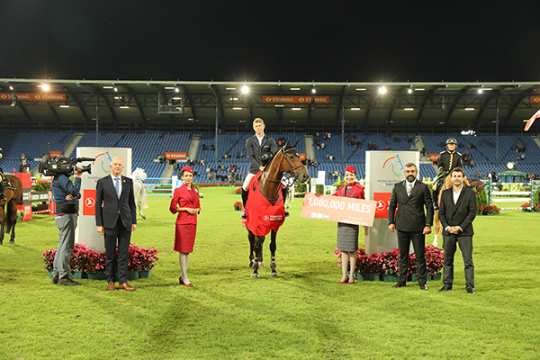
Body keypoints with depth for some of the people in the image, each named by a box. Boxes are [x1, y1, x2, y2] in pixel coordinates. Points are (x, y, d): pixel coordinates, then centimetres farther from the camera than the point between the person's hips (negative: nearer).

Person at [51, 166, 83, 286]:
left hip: (62, 215, 10)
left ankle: (56, 275, 18)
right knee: (67, 246, -9)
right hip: (66, 214, -10)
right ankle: (64, 276, -8)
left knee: (62, 246, 13)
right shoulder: (62, 178, -12)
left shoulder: (58, 178, 18)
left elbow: (78, 194, 10)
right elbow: (75, 191, -21)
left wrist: (73, 195, -13)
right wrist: (78, 177, -10)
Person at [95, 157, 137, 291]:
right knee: (110, 253, 4)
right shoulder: (102, 182, 2)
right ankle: (110, 281, 15)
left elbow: (132, 202, 11)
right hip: (110, 222, -2)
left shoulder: (128, 181, 9)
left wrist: (134, 221, 5)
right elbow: (98, 204, 2)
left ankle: (123, 282, 5)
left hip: (125, 221, 2)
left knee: (124, 253, 2)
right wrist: (99, 224, -3)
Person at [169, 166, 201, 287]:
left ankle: (182, 276, 20)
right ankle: (185, 278, 0)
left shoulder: (195, 191, 12)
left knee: (187, 250, 10)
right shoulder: (178, 190, -4)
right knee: (183, 250, -4)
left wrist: (196, 210, -1)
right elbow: (172, 208, -4)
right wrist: (186, 209, -13)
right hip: (182, 222, -6)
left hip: (193, 222, 6)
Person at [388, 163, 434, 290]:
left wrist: (428, 224, -8)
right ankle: (402, 280, 16)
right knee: (403, 255, 9)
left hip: (418, 227, -2)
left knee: (420, 255, 1)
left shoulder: (423, 187, 2)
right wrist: (391, 222, 1)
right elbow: (392, 205, 11)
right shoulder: (397, 187, 10)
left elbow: (429, 207, 0)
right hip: (402, 227, 3)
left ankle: (422, 282, 9)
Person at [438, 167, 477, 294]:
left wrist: (460, 227, -13)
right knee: (448, 260, 7)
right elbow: (441, 212, 6)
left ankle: (470, 286, 1)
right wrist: (447, 227, -8)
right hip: (448, 232, 3)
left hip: (464, 232, -3)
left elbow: (472, 212, -6)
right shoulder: (445, 193, 8)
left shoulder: (470, 193, -2)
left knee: (468, 260, -3)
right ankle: (447, 284, 14)